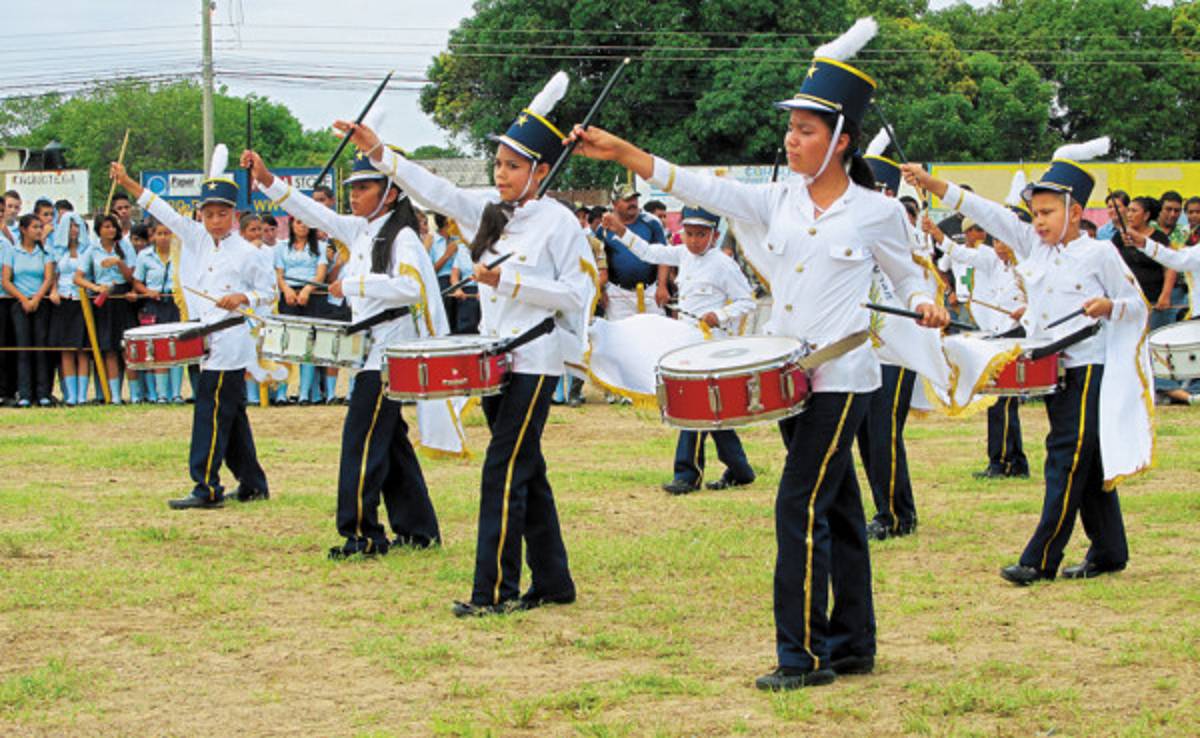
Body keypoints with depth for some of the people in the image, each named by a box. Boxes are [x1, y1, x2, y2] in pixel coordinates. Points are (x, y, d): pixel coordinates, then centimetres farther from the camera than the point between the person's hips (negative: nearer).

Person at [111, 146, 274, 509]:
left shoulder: (245, 253, -7)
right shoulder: (197, 239, 9)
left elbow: (269, 293, -1)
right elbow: (166, 214, 6)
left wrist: (242, 298, -18)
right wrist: (129, 184, 1)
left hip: (231, 346, -7)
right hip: (207, 341, 7)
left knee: (211, 412, -9)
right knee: (231, 416, 12)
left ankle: (206, 488, -8)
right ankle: (252, 483, 20)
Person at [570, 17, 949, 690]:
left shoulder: (877, 212, -5)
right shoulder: (779, 200, 6)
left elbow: (908, 276, 8)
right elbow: (705, 188, -3)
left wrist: (925, 305, -15)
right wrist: (623, 153, -12)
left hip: (842, 379, -6)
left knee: (801, 507, -12)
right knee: (836, 510, 13)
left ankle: (805, 654, -6)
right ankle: (853, 645, 21)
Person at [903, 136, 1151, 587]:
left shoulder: (1099, 254, -7)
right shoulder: (1032, 245, 7)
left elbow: (1137, 305, 1)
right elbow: (984, 212, 0)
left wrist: (1108, 306, -21)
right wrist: (930, 184, -7)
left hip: (1089, 371, -6)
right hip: (1052, 371, 6)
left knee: (1067, 458, -9)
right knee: (1088, 465, 12)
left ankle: (1041, 559, -9)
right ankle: (1109, 552, 21)